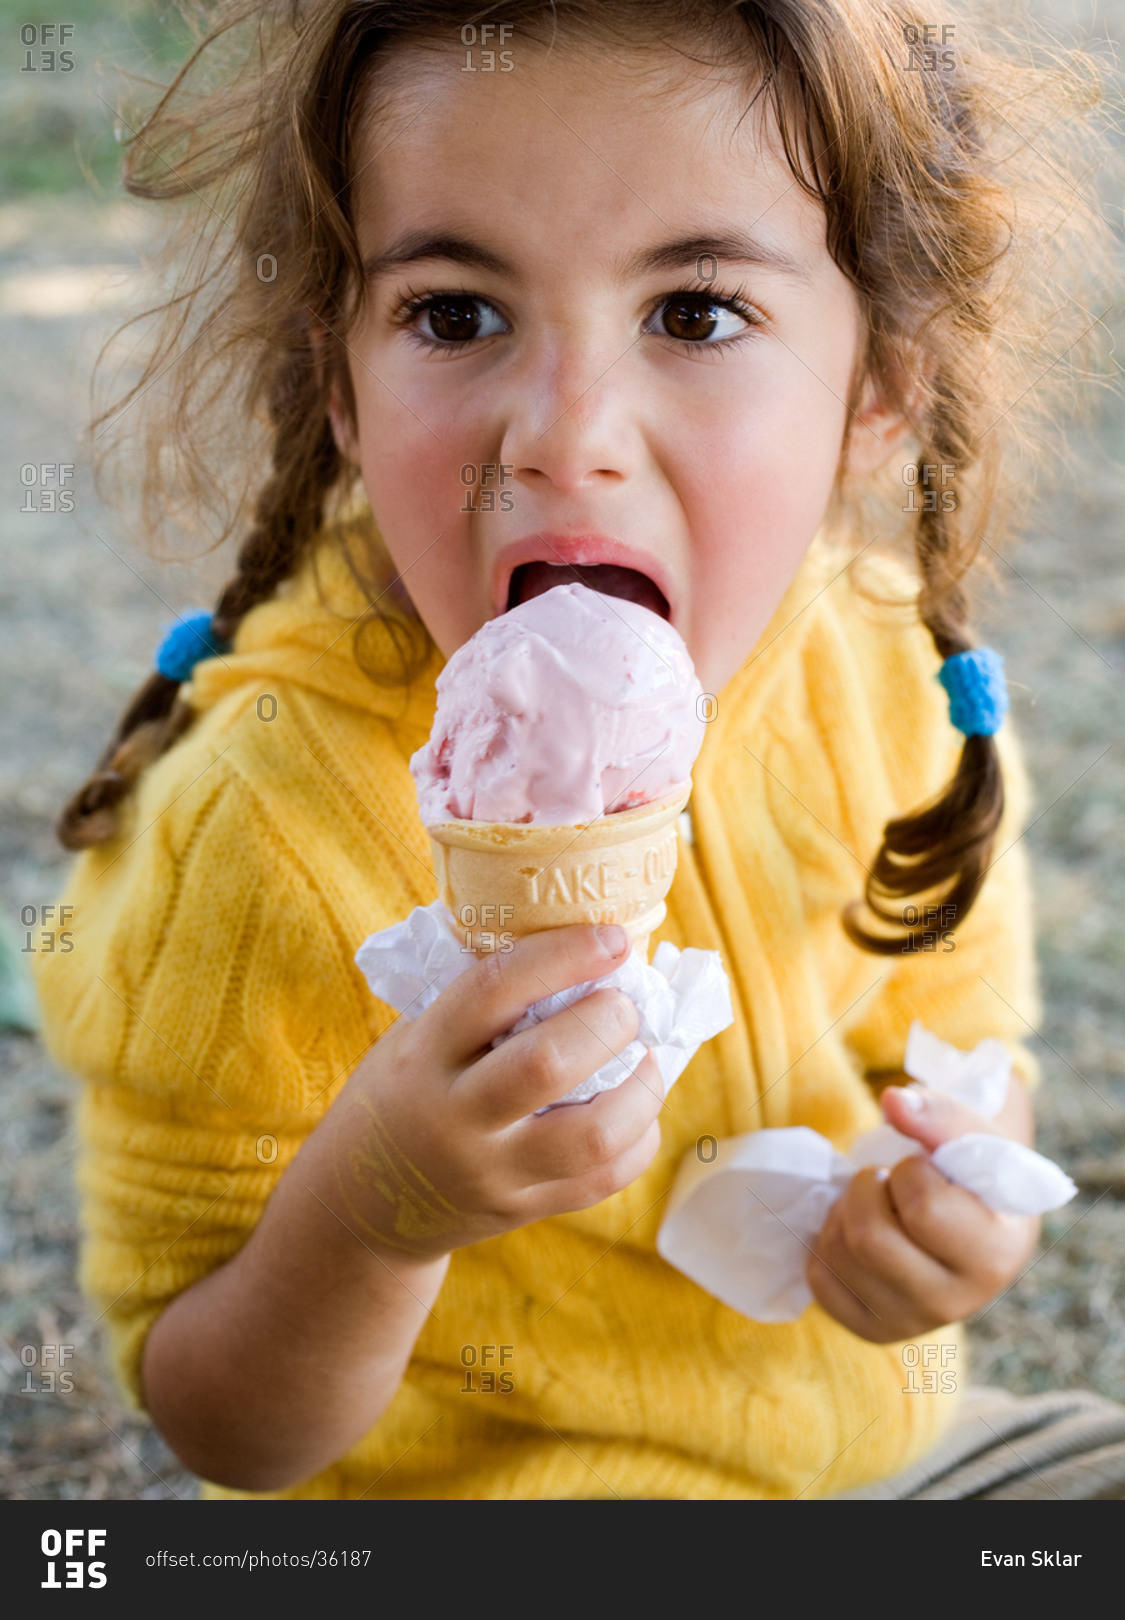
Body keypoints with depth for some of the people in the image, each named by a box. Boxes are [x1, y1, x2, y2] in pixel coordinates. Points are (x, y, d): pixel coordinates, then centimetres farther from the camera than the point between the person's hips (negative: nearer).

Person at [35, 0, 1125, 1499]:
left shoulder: (892, 681, -12)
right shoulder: (247, 830, -24)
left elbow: (957, 1030, 6)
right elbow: (223, 1429, -14)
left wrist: (966, 1182, -17)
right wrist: (365, 1206, -34)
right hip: (466, 1487, -3)